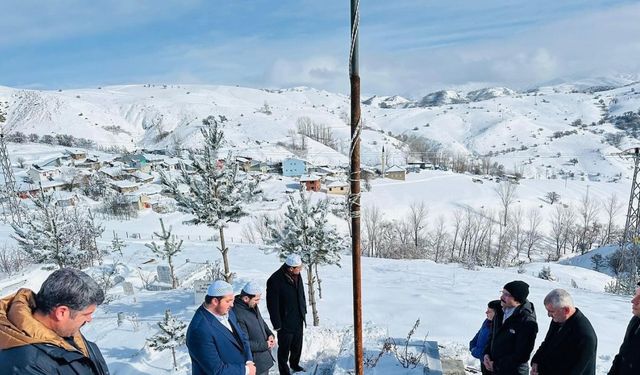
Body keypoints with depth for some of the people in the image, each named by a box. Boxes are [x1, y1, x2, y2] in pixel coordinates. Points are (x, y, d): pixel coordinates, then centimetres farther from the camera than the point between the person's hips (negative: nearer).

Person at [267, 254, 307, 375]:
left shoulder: (297, 276, -2)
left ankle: (295, 364, 44)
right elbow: (272, 305, -19)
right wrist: (277, 324, -16)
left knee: (297, 346, 22)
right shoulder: (275, 280, -25)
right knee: (284, 348, 9)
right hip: (285, 322, -7)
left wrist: (304, 311, 14)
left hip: (298, 320, 7)